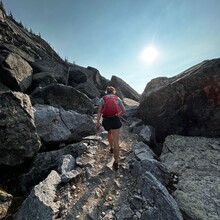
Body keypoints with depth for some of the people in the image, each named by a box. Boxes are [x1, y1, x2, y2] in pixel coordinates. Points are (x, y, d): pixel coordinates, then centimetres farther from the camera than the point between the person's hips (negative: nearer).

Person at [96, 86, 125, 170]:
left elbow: (99, 111, -7)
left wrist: (98, 122, -11)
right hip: (115, 120, -1)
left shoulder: (102, 99, 4)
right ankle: (116, 162, 4)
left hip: (106, 120, 1)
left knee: (109, 132, 33)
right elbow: (123, 110, 5)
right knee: (116, 140, 2)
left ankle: (111, 148, 44)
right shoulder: (118, 98, 6)